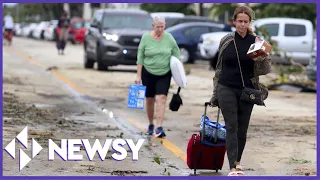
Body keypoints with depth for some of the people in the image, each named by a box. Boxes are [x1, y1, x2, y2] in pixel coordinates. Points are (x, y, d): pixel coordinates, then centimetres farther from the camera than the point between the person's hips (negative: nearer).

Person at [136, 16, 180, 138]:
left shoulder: (169, 38, -2)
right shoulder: (146, 38, -5)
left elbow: (177, 55, 7)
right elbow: (140, 58, -2)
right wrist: (138, 76, -5)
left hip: (164, 74, 0)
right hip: (148, 73, 0)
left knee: (161, 98, -13)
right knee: (149, 100, 9)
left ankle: (159, 128, -17)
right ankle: (150, 124, 27)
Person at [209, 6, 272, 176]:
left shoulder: (255, 42, -2)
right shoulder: (226, 40, 2)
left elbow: (266, 69, -2)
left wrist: (263, 59, -25)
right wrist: (216, 91, 13)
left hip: (247, 90, 0)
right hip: (227, 89, 0)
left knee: (242, 128, 7)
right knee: (231, 127, -7)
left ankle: (237, 160, 27)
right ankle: (233, 167, -13)